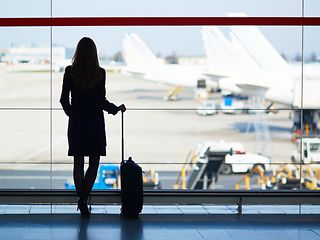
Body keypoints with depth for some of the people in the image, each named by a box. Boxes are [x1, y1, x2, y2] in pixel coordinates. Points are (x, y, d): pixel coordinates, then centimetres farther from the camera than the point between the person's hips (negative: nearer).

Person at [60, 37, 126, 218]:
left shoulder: (70, 72, -4)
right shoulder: (100, 73, -9)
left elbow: (64, 99, 0)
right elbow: (101, 101, -10)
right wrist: (117, 109, 7)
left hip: (76, 123, 2)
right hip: (95, 123, -2)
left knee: (78, 163, 9)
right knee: (94, 163, 6)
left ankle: (82, 201, 9)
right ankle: (84, 198, -10)